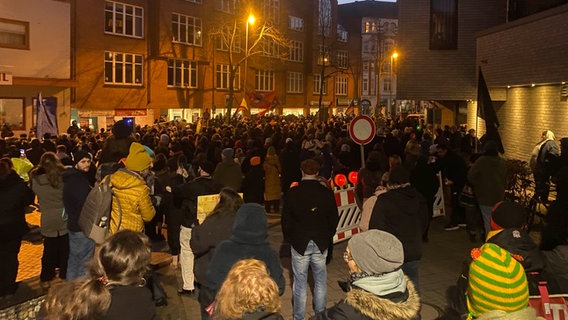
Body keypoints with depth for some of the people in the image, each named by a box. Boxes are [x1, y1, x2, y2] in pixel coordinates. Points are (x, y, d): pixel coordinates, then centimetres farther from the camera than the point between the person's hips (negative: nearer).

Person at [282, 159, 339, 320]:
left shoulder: (292, 193, -8)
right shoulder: (327, 193, -3)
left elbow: (286, 220, -3)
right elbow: (334, 219, 4)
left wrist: (288, 238, 11)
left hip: (299, 242, -1)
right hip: (321, 243, 2)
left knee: (300, 282, 6)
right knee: (320, 280, 14)